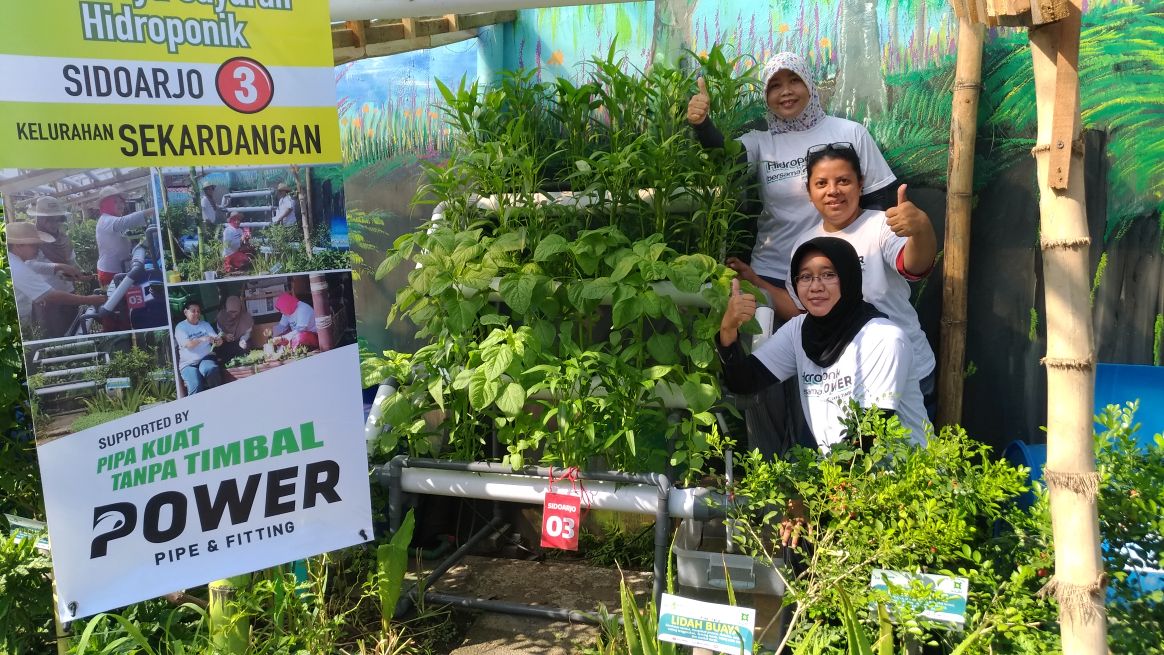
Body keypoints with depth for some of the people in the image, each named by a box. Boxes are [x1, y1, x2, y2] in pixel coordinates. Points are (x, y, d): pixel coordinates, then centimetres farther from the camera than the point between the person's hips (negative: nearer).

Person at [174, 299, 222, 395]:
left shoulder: (205, 324, 17)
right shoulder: (180, 327, 5)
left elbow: (217, 339, 7)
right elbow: (187, 344, -12)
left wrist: (218, 340, -19)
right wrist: (201, 339, -30)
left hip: (206, 358, 2)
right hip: (188, 363, -2)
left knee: (212, 370, -36)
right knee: (196, 385, -32)